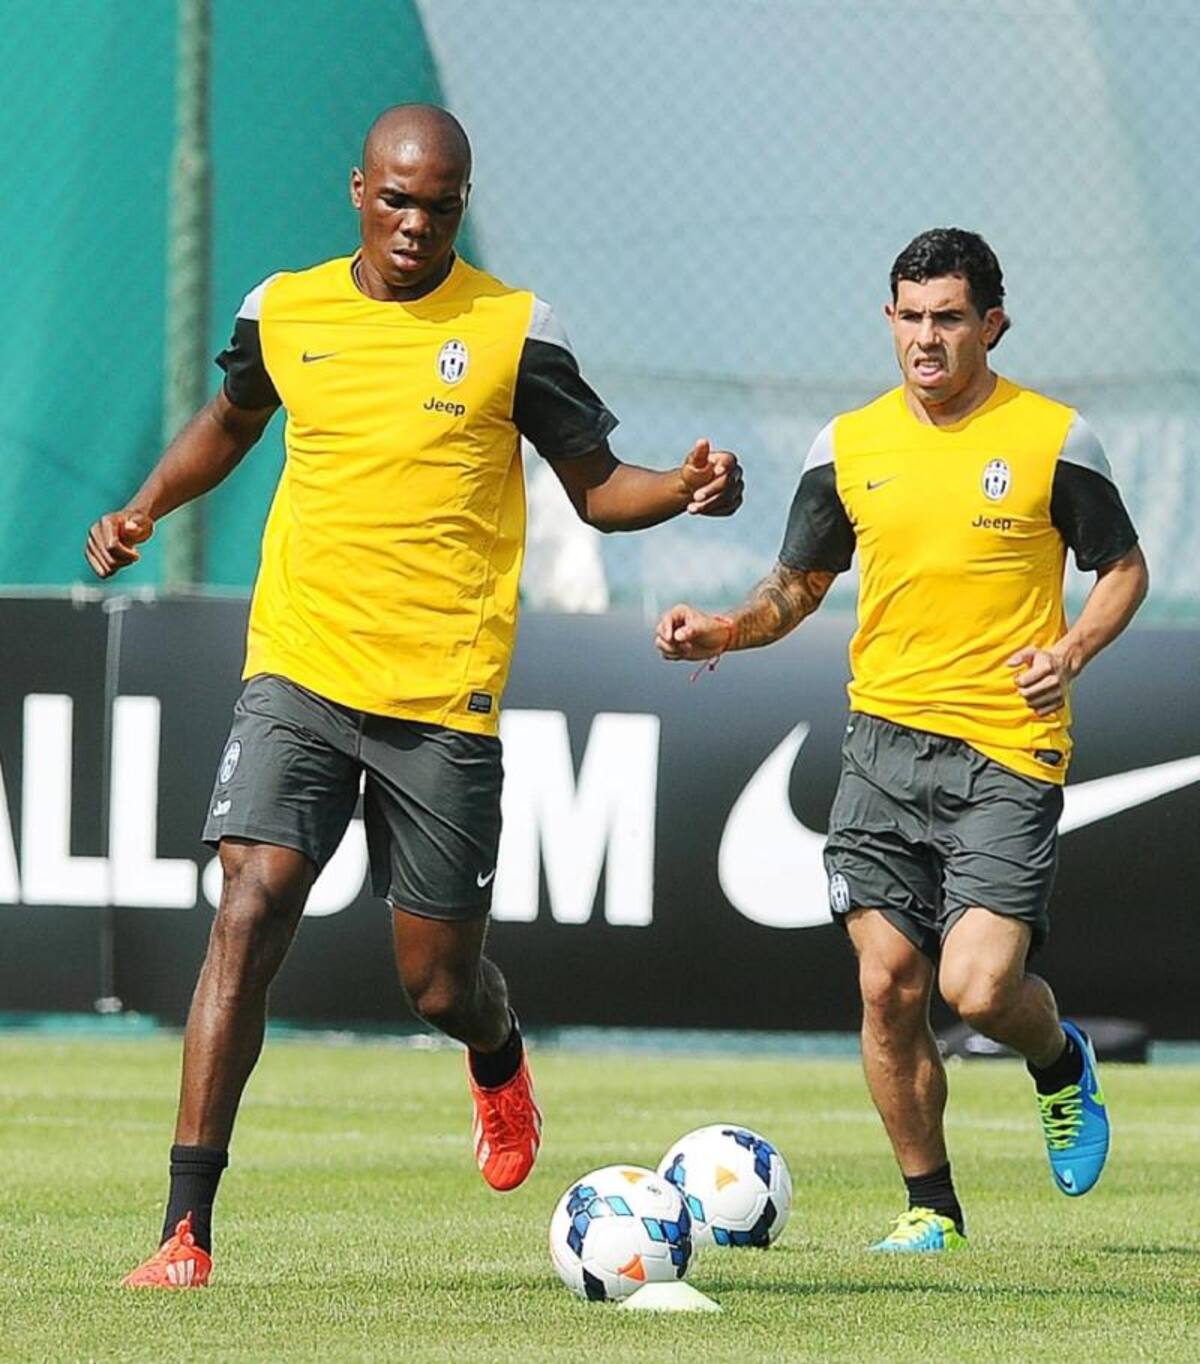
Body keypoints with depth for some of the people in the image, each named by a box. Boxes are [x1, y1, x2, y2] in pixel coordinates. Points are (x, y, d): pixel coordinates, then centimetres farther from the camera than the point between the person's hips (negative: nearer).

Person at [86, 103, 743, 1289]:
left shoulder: (514, 331, -1)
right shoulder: (283, 312, 6)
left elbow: (595, 487, 6)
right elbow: (229, 422, 26)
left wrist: (686, 489, -14)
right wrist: (146, 507, 11)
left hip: (445, 697, -1)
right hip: (297, 670, 1)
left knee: (438, 981, 5)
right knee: (249, 914, -17)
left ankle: (498, 1059, 46)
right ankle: (186, 1233, -17)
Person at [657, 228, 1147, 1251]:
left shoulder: (1052, 440, -1)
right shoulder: (849, 447, 7)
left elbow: (1124, 569, 8)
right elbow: (797, 586, 17)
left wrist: (1072, 650, -11)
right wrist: (723, 631, -3)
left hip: (1009, 749, -3)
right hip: (886, 737, 3)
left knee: (978, 985, -15)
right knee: (888, 985, -3)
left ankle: (1062, 1064, 20)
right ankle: (930, 1205, 13)